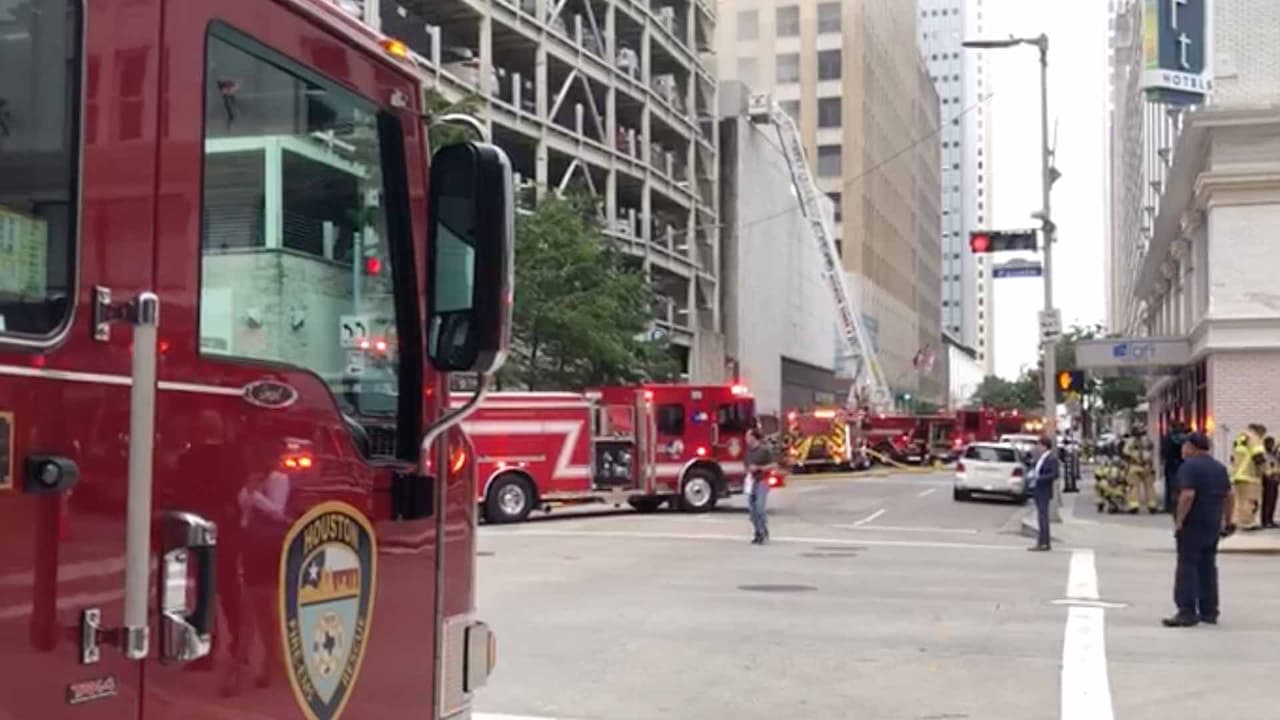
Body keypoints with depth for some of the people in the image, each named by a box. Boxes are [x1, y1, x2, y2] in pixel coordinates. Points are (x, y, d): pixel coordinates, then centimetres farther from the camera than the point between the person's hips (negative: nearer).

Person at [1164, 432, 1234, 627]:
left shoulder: (1189, 466, -13)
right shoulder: (1220, 467, 13)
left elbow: (1188, 495, -23)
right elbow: (1230, 496, 14)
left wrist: (1179, 521, -18)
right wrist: (1227, 521, 19)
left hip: (1192, 524, -8)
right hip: (1213, 525, 8)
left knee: (1187, 567, -4)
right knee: (1208, 567, 13)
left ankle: (1187, 612, -7)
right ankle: (1209, 612, 15)